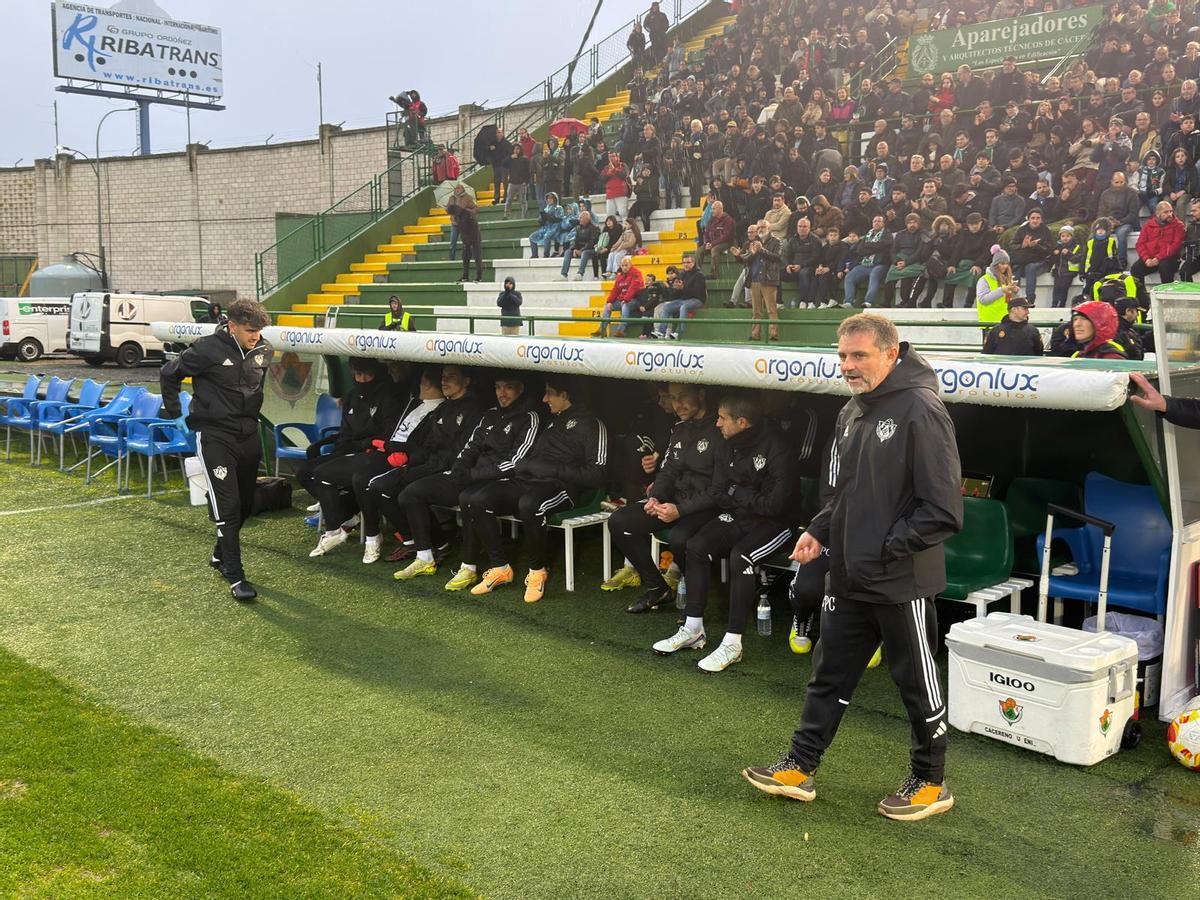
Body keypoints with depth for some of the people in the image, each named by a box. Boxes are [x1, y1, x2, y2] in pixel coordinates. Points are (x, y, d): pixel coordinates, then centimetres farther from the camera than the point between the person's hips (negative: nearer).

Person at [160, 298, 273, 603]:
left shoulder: (263, 351, 2)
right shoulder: (209, 349, -14)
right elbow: (169, 374, -2)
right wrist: (174, 412, 1)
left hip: (249, 433, 6)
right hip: (215, 435, -6)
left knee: (245, 504, 13)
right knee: (226, 505, -11)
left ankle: (220, 555, 35)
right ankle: (235, 577, -7)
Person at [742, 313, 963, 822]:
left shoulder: (920, 410, -17)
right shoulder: (852, 413, 10)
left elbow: (943, 509, -20)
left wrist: (888, 547, -18)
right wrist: (819, 531, 7)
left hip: (903, 582, -8)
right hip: (849, 577, 8)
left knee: (917, 683, 9)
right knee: (830, 676, 16)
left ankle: (931, 784, 26)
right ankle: (799, 769, 28)